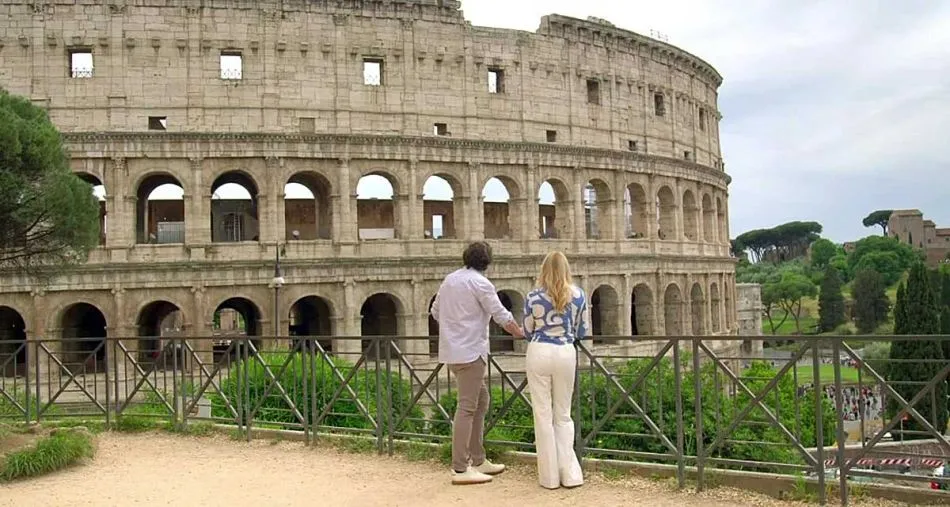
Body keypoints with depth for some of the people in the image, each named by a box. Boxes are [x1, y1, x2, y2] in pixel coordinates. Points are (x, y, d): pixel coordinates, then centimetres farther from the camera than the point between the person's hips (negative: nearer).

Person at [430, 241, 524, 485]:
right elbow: (503, 317, -9)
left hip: (452, 351, 9)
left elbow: (435, 311, 20)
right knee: (467, 408, -6)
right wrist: (523, 335, 4)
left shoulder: (449, 279, 12)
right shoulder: (480, 283, -11)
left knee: (480, 401, 15)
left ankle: (478, 461, 19)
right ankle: (460, 469, -4)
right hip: (470, 352, -9)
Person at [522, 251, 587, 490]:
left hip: (539, 353, -2)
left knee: (543, 415, 5)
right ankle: (569, 474, 9)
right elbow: (582, 331, 10)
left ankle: (550, 476, 9)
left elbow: (528, 333, 8)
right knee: (563, 415, 13)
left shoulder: (533, 297, -2)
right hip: (566, 354, 2)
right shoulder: (578, 295, 2)